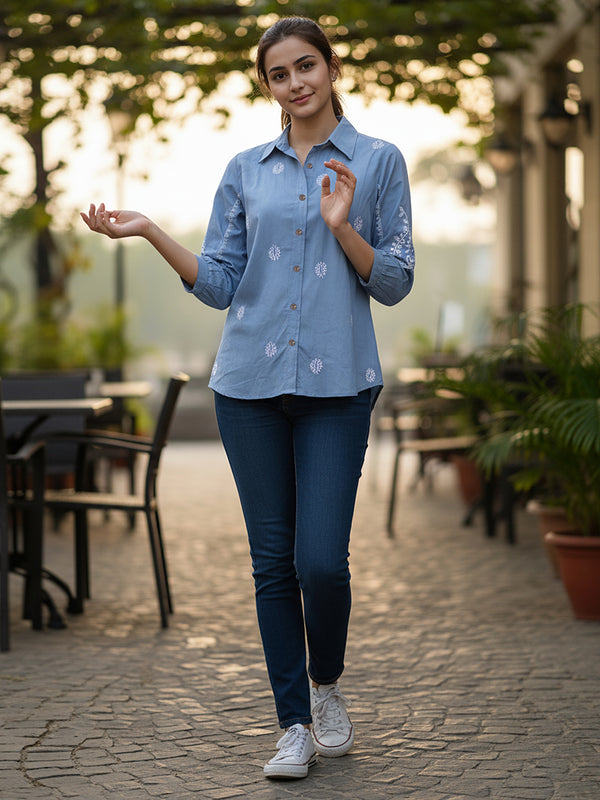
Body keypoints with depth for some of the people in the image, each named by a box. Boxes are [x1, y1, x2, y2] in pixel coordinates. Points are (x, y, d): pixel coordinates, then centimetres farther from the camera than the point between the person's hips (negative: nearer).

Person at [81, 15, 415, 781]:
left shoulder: (378, 161, 4)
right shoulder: (245, 171, 11)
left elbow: (395, 282, 1)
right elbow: (219, 285, 7)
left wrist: (342, 228, -15)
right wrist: (151, 233, -5)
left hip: (337, 383, -2)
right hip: (251, 381, 3)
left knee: (322, 558, -9)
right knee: (273, 560, 4)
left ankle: (326, 687, 20)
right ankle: (294, 725, 15)